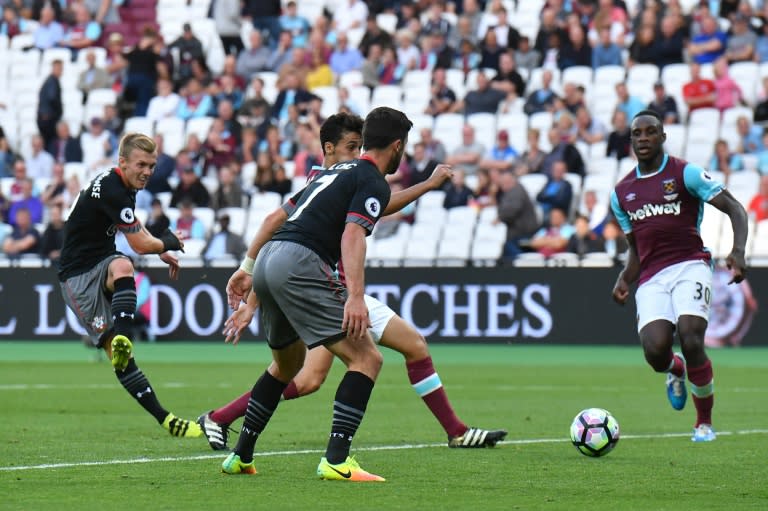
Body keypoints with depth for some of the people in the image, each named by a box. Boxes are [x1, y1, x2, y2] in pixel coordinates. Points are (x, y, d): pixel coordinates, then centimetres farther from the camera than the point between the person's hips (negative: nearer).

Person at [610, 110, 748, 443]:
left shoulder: (686, 173, 2)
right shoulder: (621, 192, 17)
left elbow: (734, 209, -1)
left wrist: (738, 251, -18)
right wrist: (625, 279, 6)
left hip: (690, 266, -3)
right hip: (651, 279, 3)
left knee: (691, 340, -22)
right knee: (655, 351, -21)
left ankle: (705, 422, 0)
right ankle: (676, 369, 21)